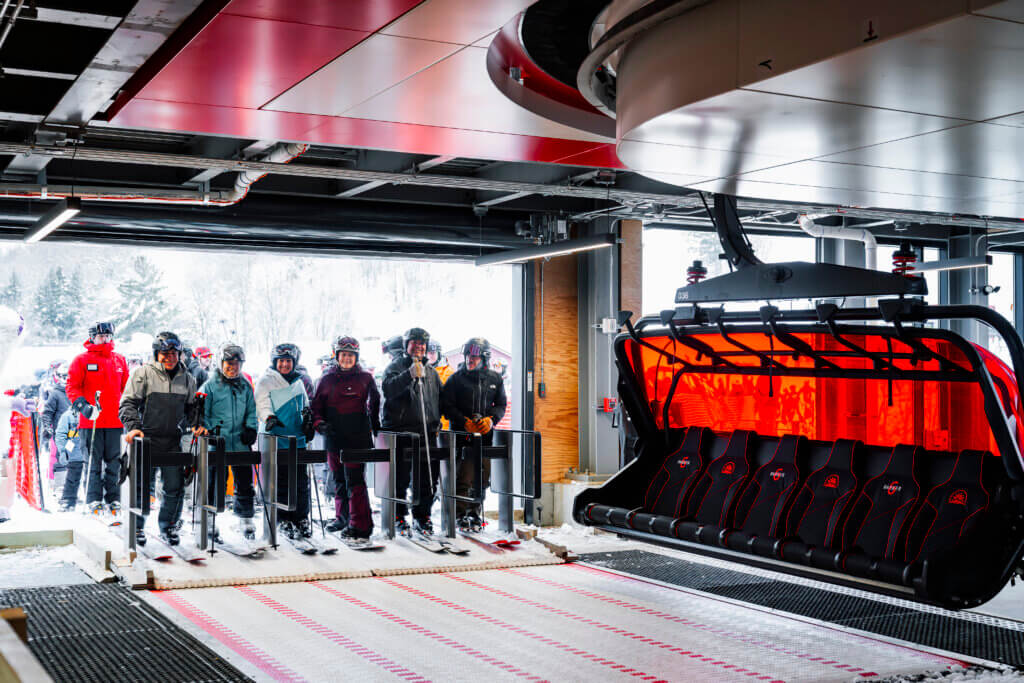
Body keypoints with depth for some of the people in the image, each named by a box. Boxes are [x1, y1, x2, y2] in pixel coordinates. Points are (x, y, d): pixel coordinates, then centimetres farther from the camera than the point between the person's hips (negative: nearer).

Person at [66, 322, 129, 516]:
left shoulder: (119, 360, 14)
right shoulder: (82, 360, 2)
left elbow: (126, 387, 20)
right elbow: (72, 387, -1)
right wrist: (83, 406, -14)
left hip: (115, 420, 3)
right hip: (91, 420, -3)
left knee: (114, 462, 5)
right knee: (93, 461, -1)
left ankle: (113, 500, 9)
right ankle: (94, 500, 2)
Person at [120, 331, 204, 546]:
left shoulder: (186, 379, 12)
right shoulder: (143, 374, -1)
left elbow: (192, 407, 21)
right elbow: (129, 403, -4)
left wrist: (198, 425, 5)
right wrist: (133, 427, -18)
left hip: (173, 441, 4)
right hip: (147, 439, -3)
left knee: (175, 487, 3)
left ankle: (168, 526, 21)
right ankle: (137, 527, 15)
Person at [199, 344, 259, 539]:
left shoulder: (245, 386, 11)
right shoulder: (210, 386, -1)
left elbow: (252, 411, 16)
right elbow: (202, 413, -1)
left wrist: (251, 428, 2)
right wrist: (208, 431, -11)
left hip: (241, 444, 4)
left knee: (245, 482, 7)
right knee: (215, 483, -1)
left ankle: (245, 520, 18)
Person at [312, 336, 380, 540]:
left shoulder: (365, 378, 4)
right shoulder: (327, 379, 8)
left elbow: (375, 402, 16)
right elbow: (317, 406, 10)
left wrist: (375, 426, 12)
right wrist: (319, 423, -8)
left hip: (358, 437, -3)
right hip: (335, 437, 4)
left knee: (355, 480, -10)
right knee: (339, 479, 13)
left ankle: (360, 525, -11)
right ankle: (342, 518, 27)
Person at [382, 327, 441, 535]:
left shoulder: (431, 371, 17)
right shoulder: (396, 367, -1)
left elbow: (440, 399, 24)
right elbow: (389, 389, -21)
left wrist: (436, 423, 12)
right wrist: (410, 374, -32)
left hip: (427, 433, 5)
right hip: (400, 432, -5)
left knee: (428, 479, 7)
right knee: (400, 479, -2)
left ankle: (422, 516, 18)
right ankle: (398, 517, 9)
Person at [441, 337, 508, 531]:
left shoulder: (495, 379, 10)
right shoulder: (456, 379, 1)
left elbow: (501, 405, 12)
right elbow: (447, 406, -2)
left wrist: (491, 419, -8)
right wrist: (465, 422, -15)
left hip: (485, 435, 3)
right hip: (462, 435, -3)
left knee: (482, 477, 7)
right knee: (463, 477, -9)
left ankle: (474, 513, 20)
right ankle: (460, 514, 0)